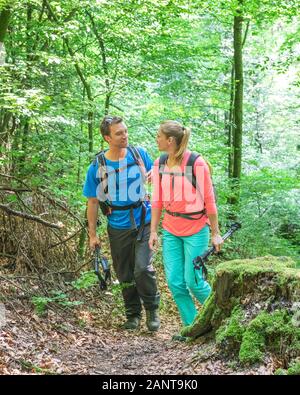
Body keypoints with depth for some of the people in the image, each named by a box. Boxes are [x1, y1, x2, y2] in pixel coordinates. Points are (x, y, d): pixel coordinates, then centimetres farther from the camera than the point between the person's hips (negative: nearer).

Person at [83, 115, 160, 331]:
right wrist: (93, 234, 0)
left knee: (143, 268, -15)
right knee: (125, 276, 11)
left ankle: (152, 309, 8)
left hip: (143, 222, -1)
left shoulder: (139, 154, -6)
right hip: (118, 227, 1)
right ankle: (133, 315, 31)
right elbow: (93, 202, -2)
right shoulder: (97, 167, -10)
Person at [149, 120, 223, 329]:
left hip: (196, 230, -5)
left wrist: (216, 233, -5)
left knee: (193, 280, -1)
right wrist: (154, 231, 7)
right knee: (175, 282, 3)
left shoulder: (197, 163, -15)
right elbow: (157, 201, 8)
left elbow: (209, 200, -9)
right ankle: (191, 326, 21)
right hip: (171, 231, 5)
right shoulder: (160, 164, 2)